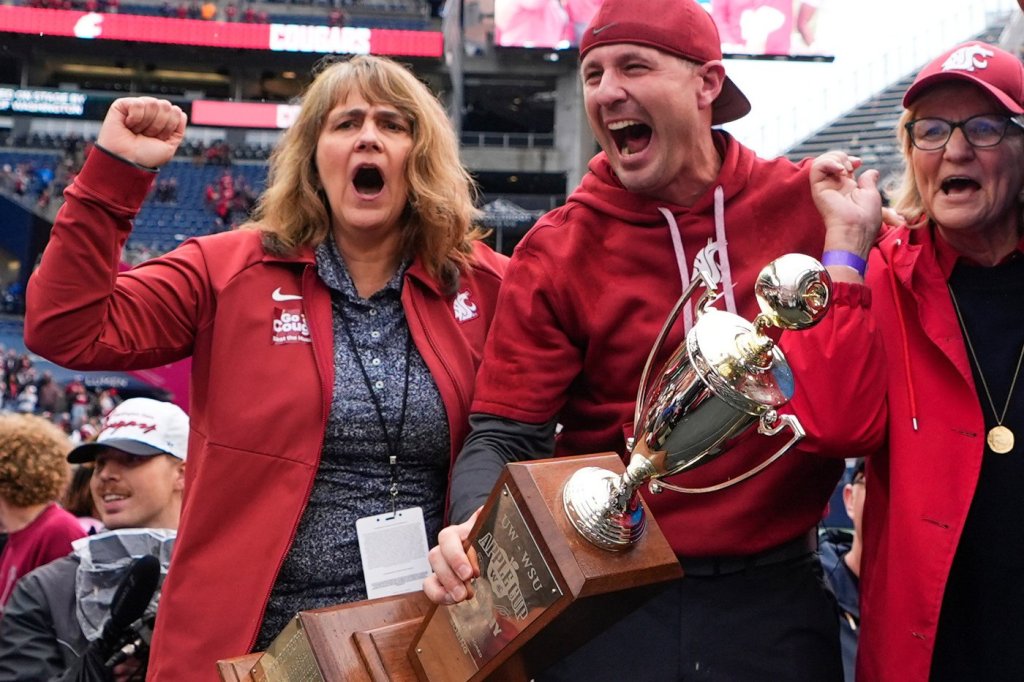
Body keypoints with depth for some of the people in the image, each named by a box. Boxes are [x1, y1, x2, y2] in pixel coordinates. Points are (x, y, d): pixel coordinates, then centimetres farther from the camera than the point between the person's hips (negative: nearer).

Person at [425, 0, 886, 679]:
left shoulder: (815, 203, -4)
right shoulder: (557, 251, -5)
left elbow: (843, 424, -11)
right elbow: (505, 437, -8)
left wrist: (844, 244, -16)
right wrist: (478, 527, -27)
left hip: (777, 599, 1)